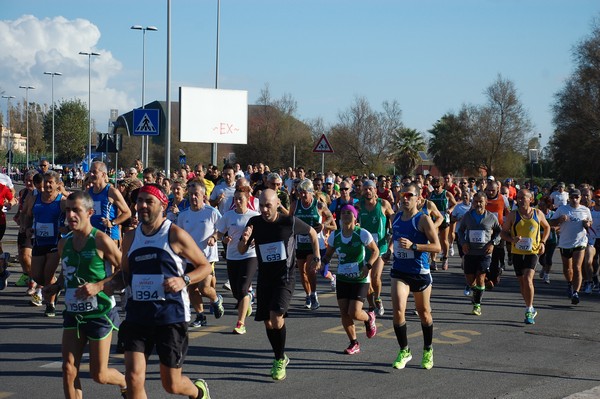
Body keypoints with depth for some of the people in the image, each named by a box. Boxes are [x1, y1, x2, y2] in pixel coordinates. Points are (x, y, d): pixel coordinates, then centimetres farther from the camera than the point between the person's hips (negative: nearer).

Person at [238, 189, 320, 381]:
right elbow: (241, 251, 1)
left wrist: (316, 256, 8)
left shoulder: (290, 222, -11)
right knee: (268, 322, 7)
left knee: (276, 317, -22)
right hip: (264, 277, 4)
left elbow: (312, 232, 7)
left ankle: (280, 360, -4)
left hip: (285, 277, -4)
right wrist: (245, 240, -20)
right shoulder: (255, 223, -4)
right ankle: (280, 358, 29)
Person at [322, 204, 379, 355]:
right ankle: (354, 343, 17)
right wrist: (322, 261, -10)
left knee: (354, 313, -11)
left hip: (360, 279, -4)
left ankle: (369, 317, 25)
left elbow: (375, 251, -2)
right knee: (344, 313, -1)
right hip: (342, 279, 4)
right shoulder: (335, 236, 0)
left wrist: (368, 266, -16)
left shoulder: (362, 234, -11)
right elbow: (328, 254, 12)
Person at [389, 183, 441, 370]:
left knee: (424, 313, 12)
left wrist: (413, 246, -25)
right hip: (399, 271, 3)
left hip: (420, 272, -3)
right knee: (398, 310, -14)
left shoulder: (423, 219, -11)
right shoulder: (396, 218, 7)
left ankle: (428, 350, 32)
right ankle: (404, 351, 1)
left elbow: (437, 247, -16)